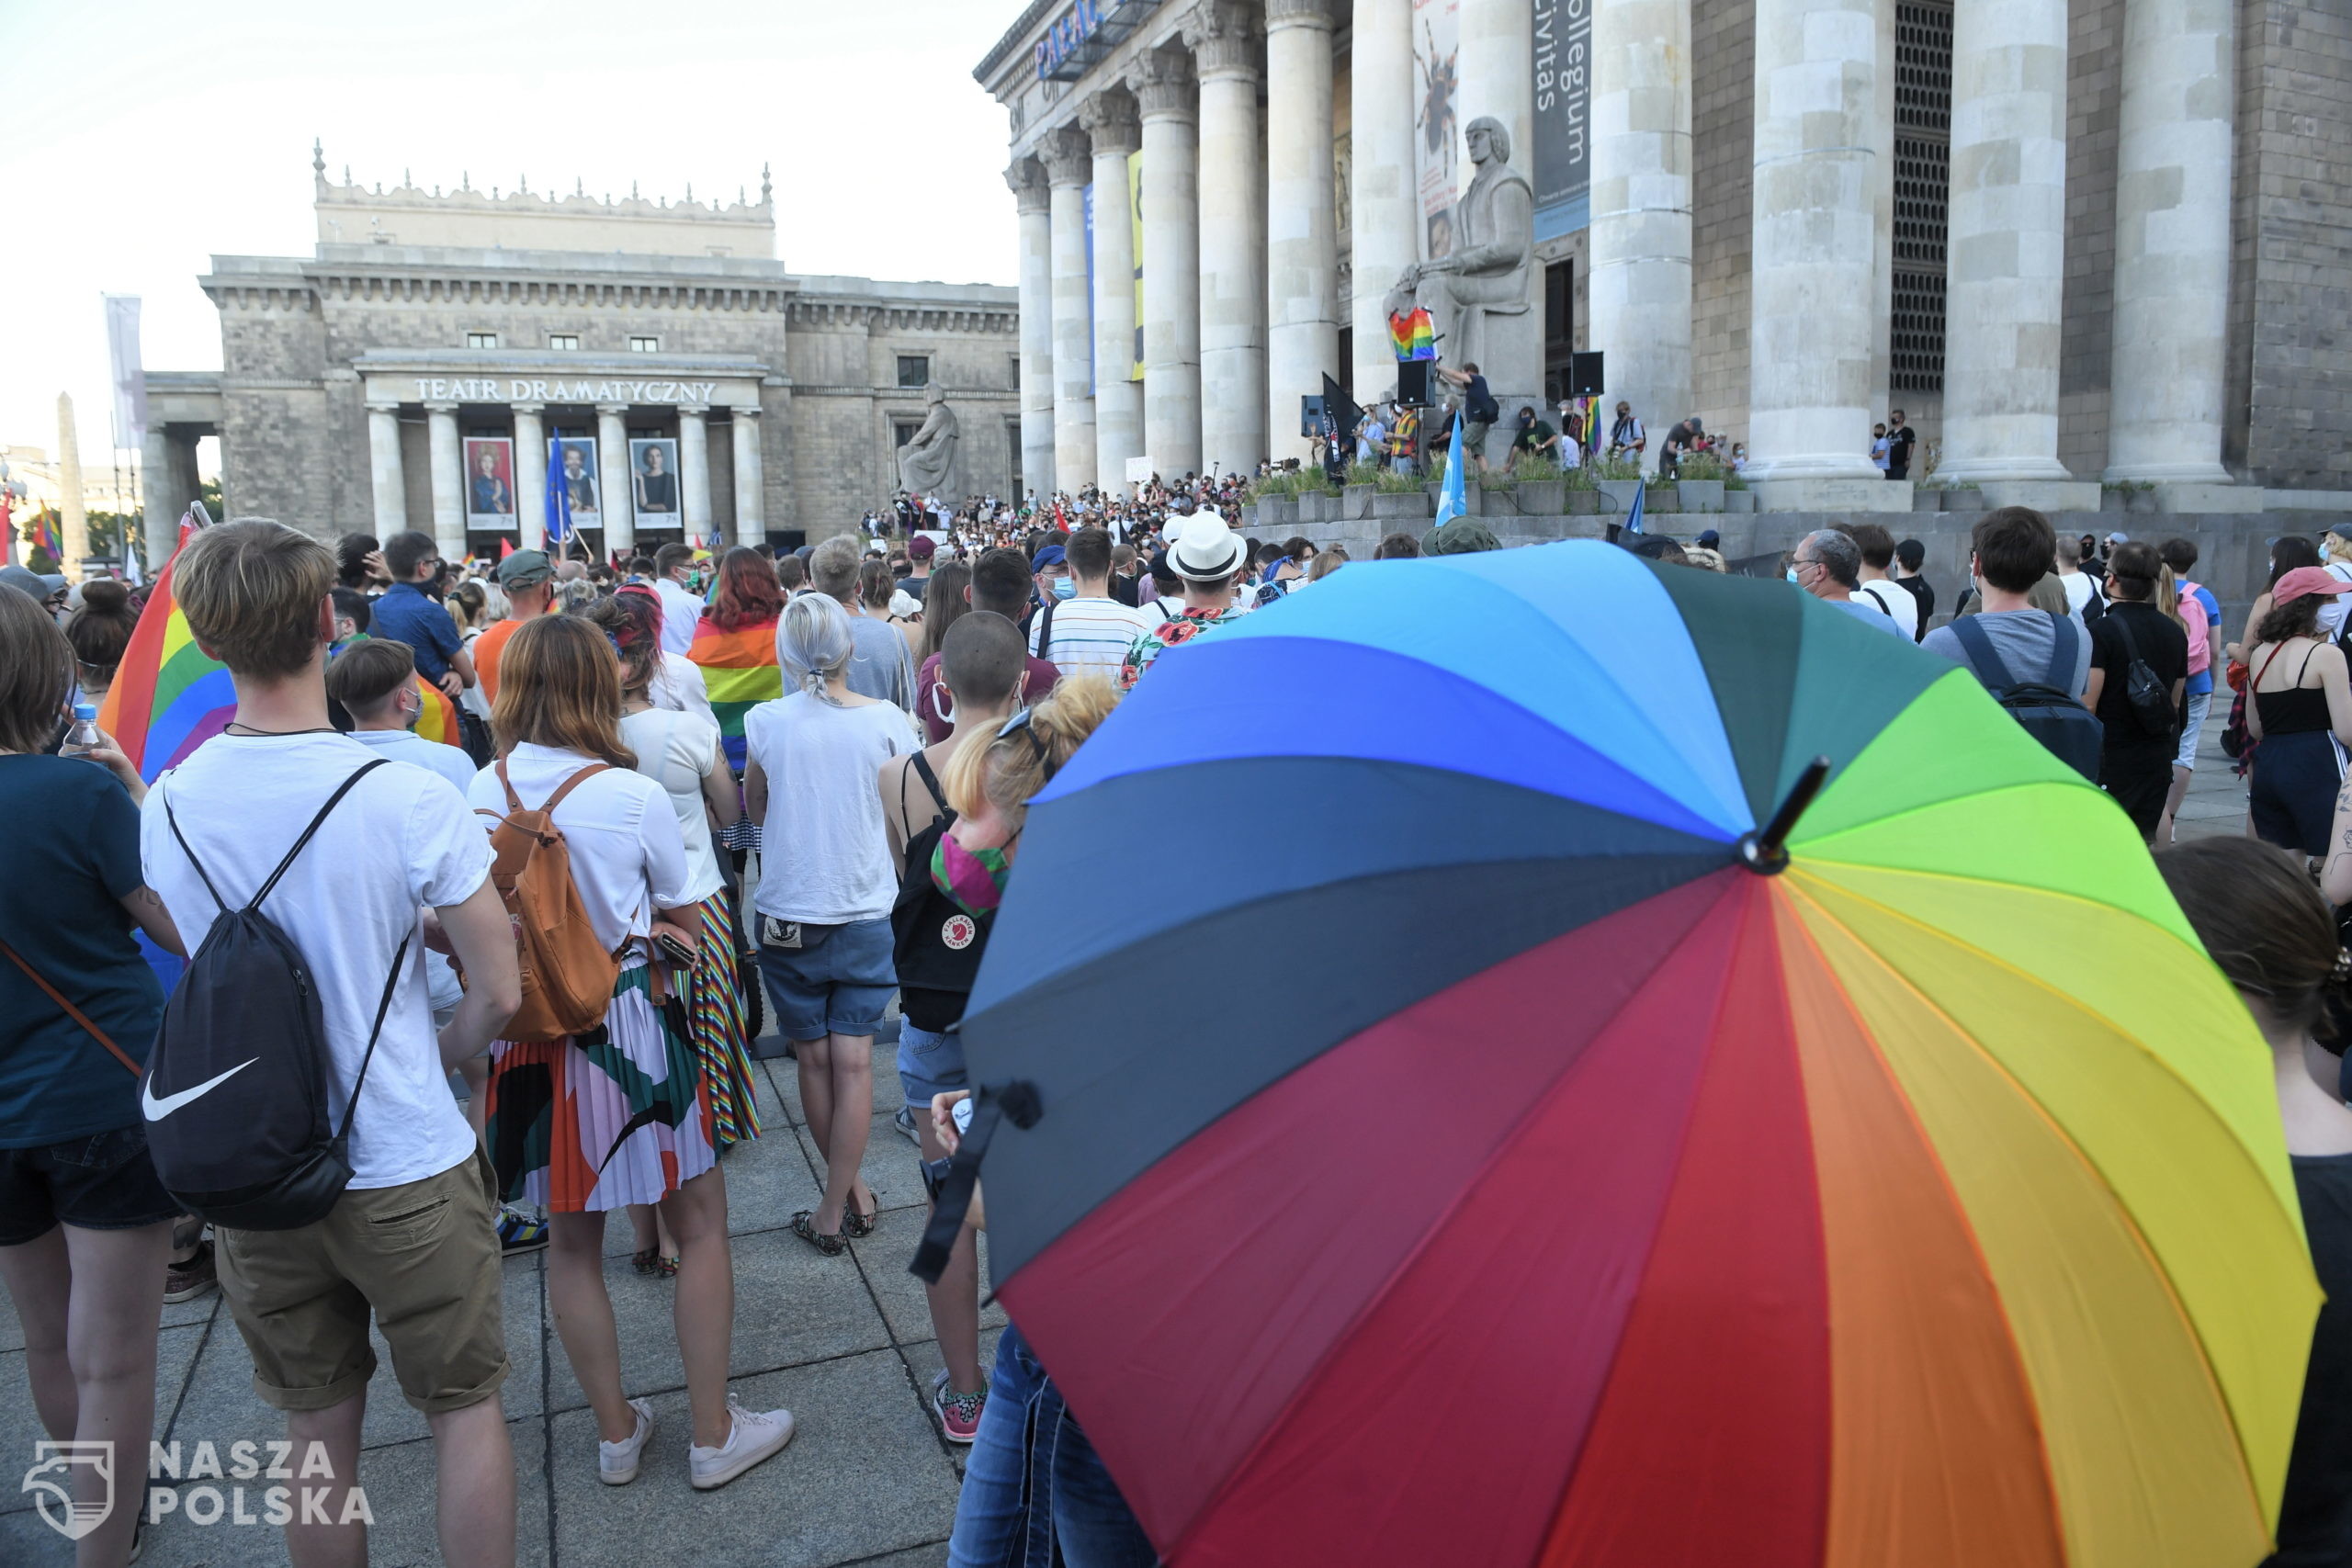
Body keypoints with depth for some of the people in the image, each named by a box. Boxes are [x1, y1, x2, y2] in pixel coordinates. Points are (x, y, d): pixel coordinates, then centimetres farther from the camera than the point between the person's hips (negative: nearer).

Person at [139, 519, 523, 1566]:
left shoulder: (164, 807, -7)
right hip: (406, 1169, -4)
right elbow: (498, 991, -15)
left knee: (318, 1428, 20)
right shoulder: (408, 799, -20)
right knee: (464, 1406, 15)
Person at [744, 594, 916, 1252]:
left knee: (813, 1057, 14)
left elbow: (754, 808, 8)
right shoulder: (887, 721, -8)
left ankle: (850, 1189, 26)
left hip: (787, 913, 0)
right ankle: (838, 1206, 10)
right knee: (853, 1061, 5)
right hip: (868, 912, 0)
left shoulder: (765, 721, -8)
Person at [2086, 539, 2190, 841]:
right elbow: (2174, 702, 16)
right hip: (2157, 757, 7)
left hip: (2110, 756, -7)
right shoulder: (2175, 632, 9)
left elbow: (2087, 703, -19)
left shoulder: (2102, 631, -14)